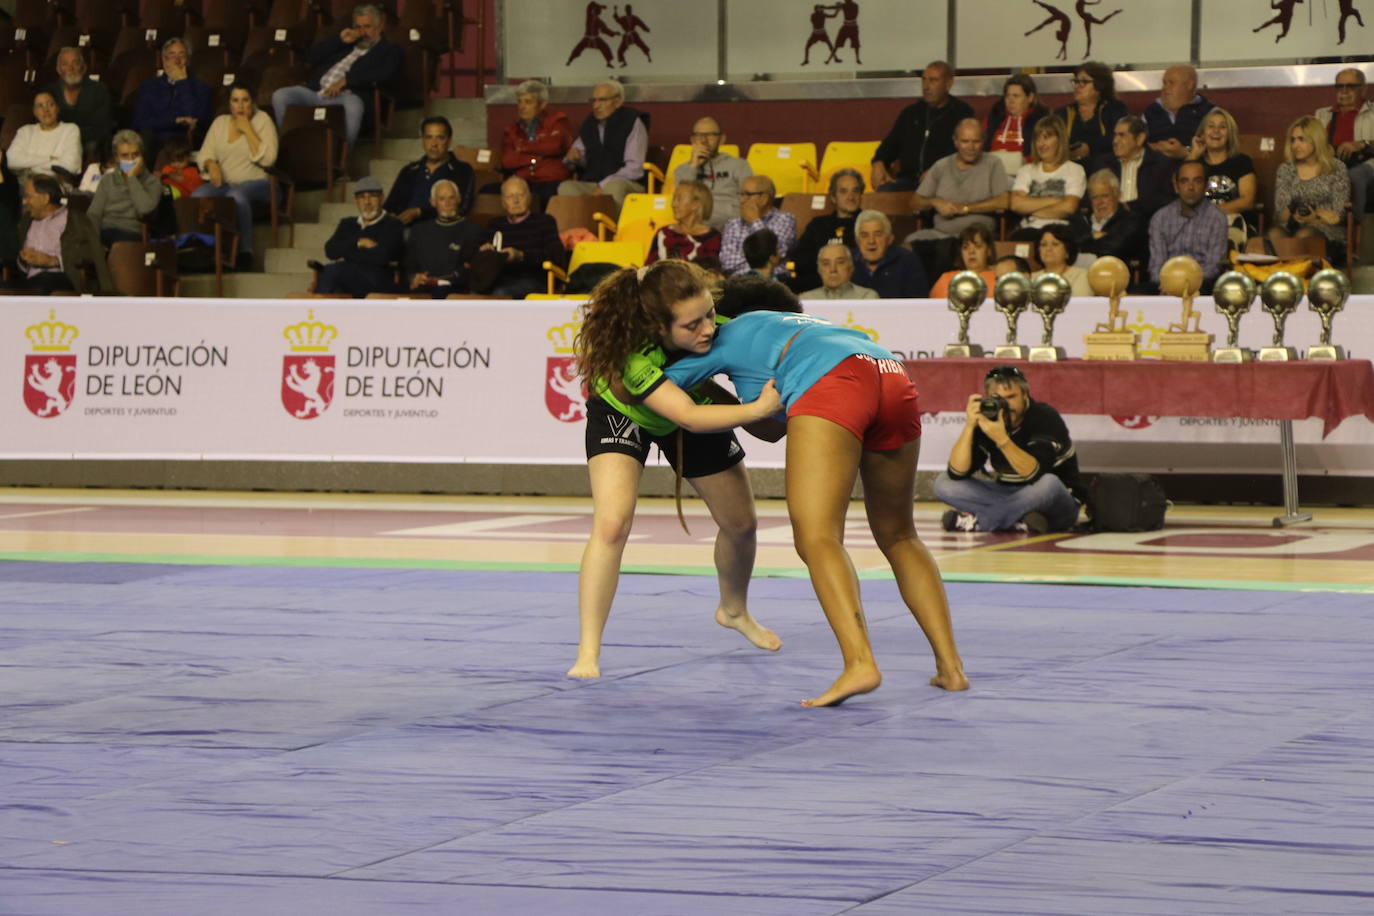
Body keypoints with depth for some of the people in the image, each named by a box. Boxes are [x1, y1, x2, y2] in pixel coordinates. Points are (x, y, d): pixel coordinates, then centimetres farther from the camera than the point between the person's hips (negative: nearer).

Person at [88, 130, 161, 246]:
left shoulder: (152, 182, 12)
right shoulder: (107, 181, 21)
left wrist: (132, 177, 0)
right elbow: (93, 214, 10)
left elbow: (144, 209, -10)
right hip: (106, 231, 2)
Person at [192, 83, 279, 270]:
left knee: (236, 195, -39)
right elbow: (204, 154, 13)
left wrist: (247, 130, -11)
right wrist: (211, 164, -10)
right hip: (223, 183, 4)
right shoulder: (220, 122, 17)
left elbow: (267, 158, -11)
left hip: (256, 182, -4)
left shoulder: (262, 120, 3)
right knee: (197, 196, -28)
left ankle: (245, 252, -30)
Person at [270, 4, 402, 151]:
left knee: (353, 105, -42)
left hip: (347, 95, -5)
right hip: (316, 91, 5)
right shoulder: (348, 43, 32)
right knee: (280, 96, -19)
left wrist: (346, 80, -14)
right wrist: (339, 39, 12)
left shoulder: (390, 50, 16)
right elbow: (311, 56, 24)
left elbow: (385, 75, -6)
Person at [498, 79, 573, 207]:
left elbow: (555, 146, -10)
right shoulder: (511, 130, 20)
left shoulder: (558, 122, 12)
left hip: (552, 182, -3)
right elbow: (507, 161, 4)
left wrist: (524, 146, 3)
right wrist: (537, 157, -3)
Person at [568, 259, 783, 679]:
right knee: (611, 525, -25)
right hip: (622, 413, -5)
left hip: (693, 400, 5)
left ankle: (734, 610, 43)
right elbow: (689, 418, -49)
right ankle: (587, 653, -18)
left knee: (741, 523, 12)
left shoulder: (717, 330, -32)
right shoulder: (632, 355, -45)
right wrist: (758, 408, -57)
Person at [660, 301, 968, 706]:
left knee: (816, 539, -12)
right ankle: (950, 665, 12)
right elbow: (772, 427, 49)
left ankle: (859, 661, -32)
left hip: (831, 384, -7)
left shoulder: (733, 336, 26)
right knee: (898, 536, 20)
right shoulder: (802, 328, 45)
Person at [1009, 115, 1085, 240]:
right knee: (1018, 238, -37)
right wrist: (1052, 201, -2)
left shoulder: (1074, 170, 12)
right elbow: (1016, 204, 5)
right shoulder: (1027, 171, 24)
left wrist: (1031, 210, 4)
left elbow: (1068, 207, -4)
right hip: (1030, 228, 2)